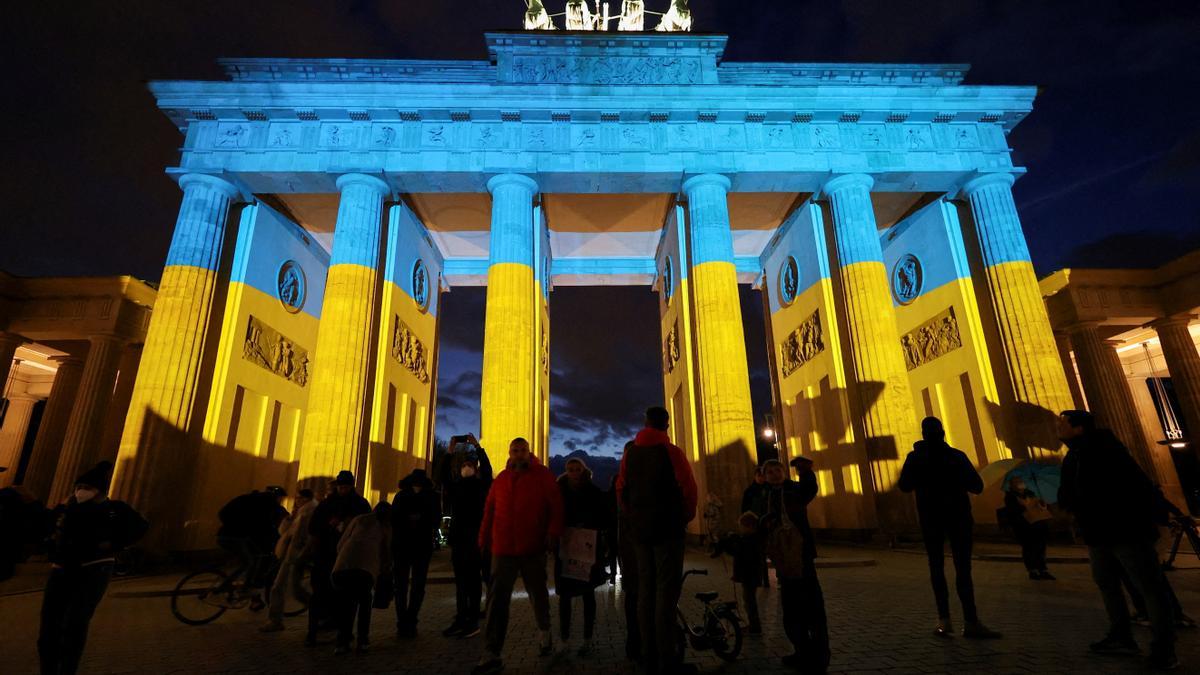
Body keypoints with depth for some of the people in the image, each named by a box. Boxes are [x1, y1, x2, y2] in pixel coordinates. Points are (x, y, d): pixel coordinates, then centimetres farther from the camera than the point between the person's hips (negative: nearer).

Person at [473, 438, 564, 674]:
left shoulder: (542, 475, -3)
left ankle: (544, 632, 40)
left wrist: (553, 533, -16)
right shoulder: (501, 479, 8)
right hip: (503, 548, 2)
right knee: (497, 599, -4)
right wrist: (484, 539, 11)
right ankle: (492, 654, 1)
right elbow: (489, 510, 12)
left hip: (533, 548, -2)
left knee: (538, 593, 15)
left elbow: (556, 505, -7)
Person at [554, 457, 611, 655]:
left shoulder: (594, 492, -1)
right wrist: (559, 534, -13)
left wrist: (595, 532, -14)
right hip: (565, 549, 1)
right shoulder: (560, 492, 0)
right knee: (564, 594, 2)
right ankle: (564, 641, 14)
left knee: (588, 594, 8)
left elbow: (604, 518, 0)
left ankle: (587, 640, 20)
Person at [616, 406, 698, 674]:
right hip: (667, 527, -5)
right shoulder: (671, 451, -10)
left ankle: (648, 652, 20)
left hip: (639, 529, 5)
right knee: (666, 590, -2)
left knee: (645, 588, 13)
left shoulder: (630, 452, 5)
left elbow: (621, 488, 7)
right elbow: (688, 488, -11)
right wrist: (686, 517, 5)